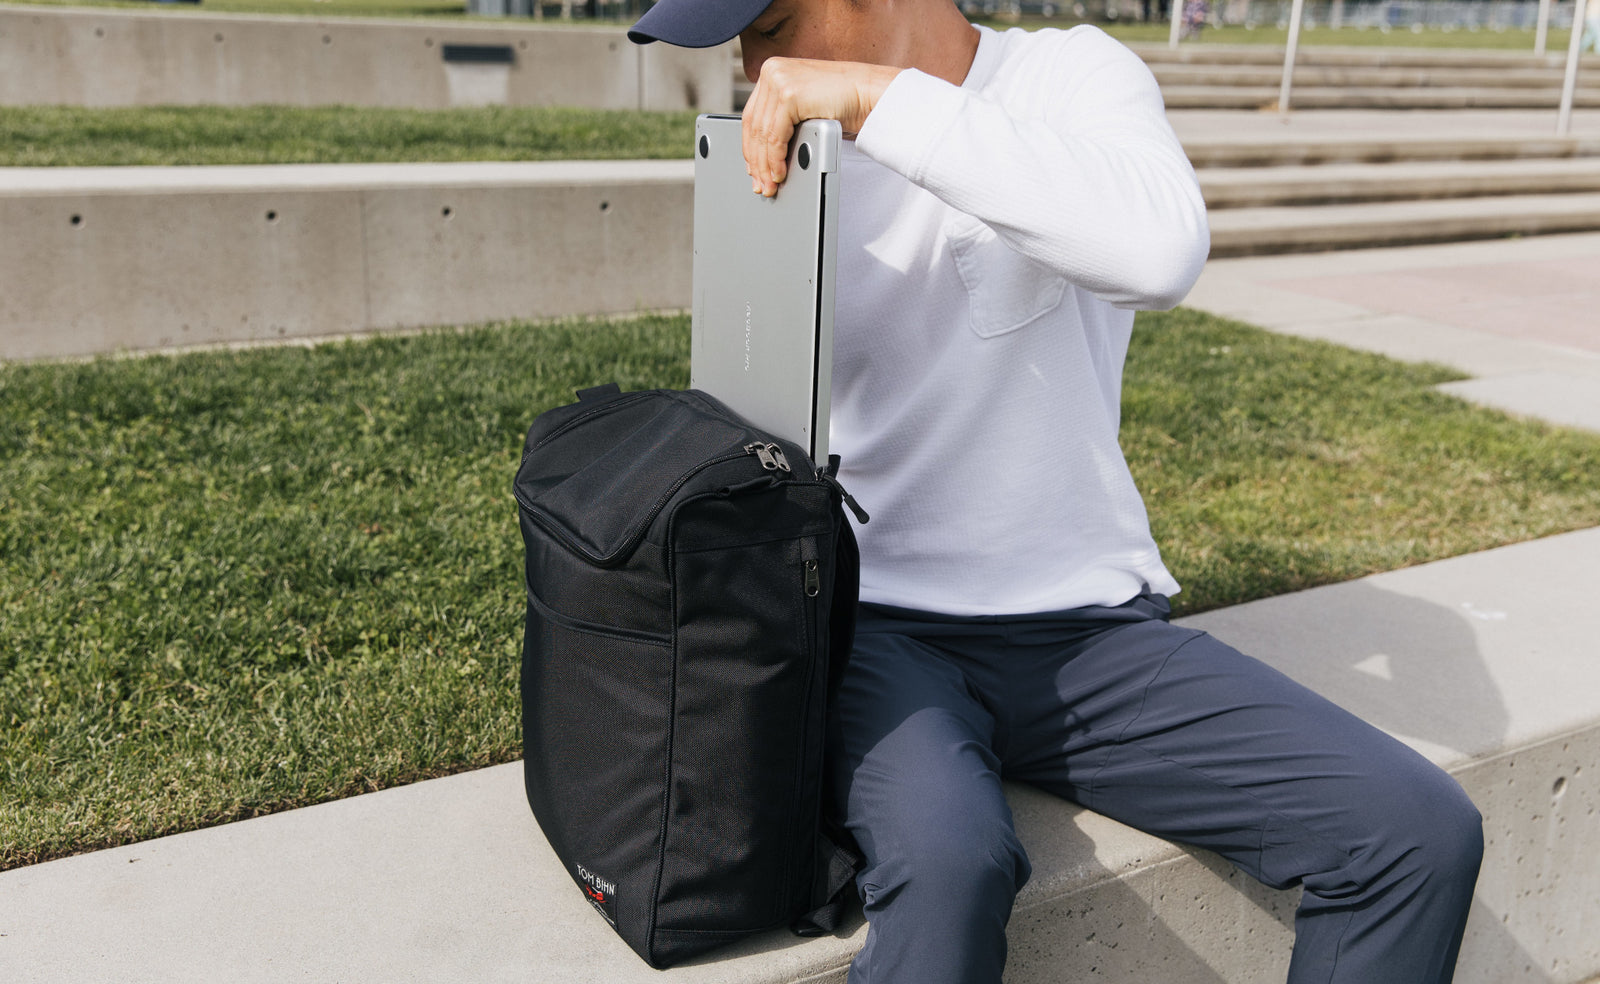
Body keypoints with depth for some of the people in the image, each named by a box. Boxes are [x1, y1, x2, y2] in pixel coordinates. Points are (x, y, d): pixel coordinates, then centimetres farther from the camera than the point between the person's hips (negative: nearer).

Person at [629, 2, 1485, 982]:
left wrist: (881, 95, -28)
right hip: (874, 628, 0)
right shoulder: (786, 158, 4)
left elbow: (1162, 248, -30)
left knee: (1425, 833, -14)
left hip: (1090, 625, 1)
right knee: (945, 858, -34)